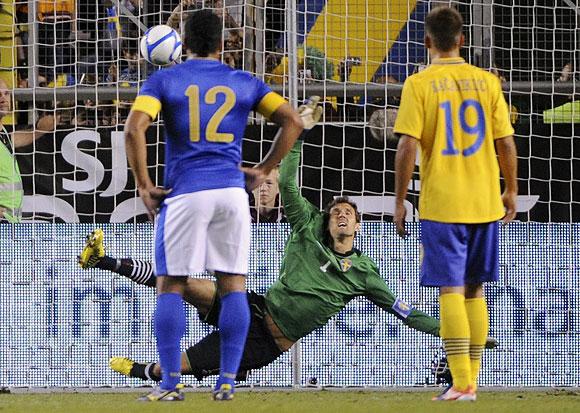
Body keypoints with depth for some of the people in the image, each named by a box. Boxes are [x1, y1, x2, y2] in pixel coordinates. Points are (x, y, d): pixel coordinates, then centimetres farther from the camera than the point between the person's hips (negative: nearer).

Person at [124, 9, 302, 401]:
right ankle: (227, 382, 3)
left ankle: (171, 384, -1)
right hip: (231, 191, 2)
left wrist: (144, 186, -4)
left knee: (171, 287, 4)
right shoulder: (244, 83, 10)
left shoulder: (164, 80, 3)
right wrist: (263, 171, 9)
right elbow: (293, 122, 3)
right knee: (233, 286, 7)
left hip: (184, 193, -2)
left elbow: (134, 128, -11)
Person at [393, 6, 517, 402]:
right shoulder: (487, 81, 4)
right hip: (485, 202, 4)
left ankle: (462, 383, -10)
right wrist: (511, 191, 17)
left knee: (451, 290, -4)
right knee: (474, 290, 14)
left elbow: (407, 147, -11)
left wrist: (399, 201, -3)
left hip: (441, 205, -4)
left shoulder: (419, 85, -6)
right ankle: (471, 378, 18)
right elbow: (506, 143, 5)